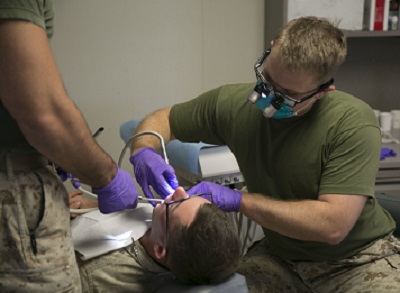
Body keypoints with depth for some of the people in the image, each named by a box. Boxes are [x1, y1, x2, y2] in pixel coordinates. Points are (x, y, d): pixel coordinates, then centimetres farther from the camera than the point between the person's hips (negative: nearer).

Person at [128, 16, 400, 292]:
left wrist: (238, 199, -27)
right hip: (279, 257, 2)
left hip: (360, 260, -1)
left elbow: (333, 225, -28)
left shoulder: (353, 122, -22)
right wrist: (144, 151, -18)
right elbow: (161, 119, 4)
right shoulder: (232, 103, -10)